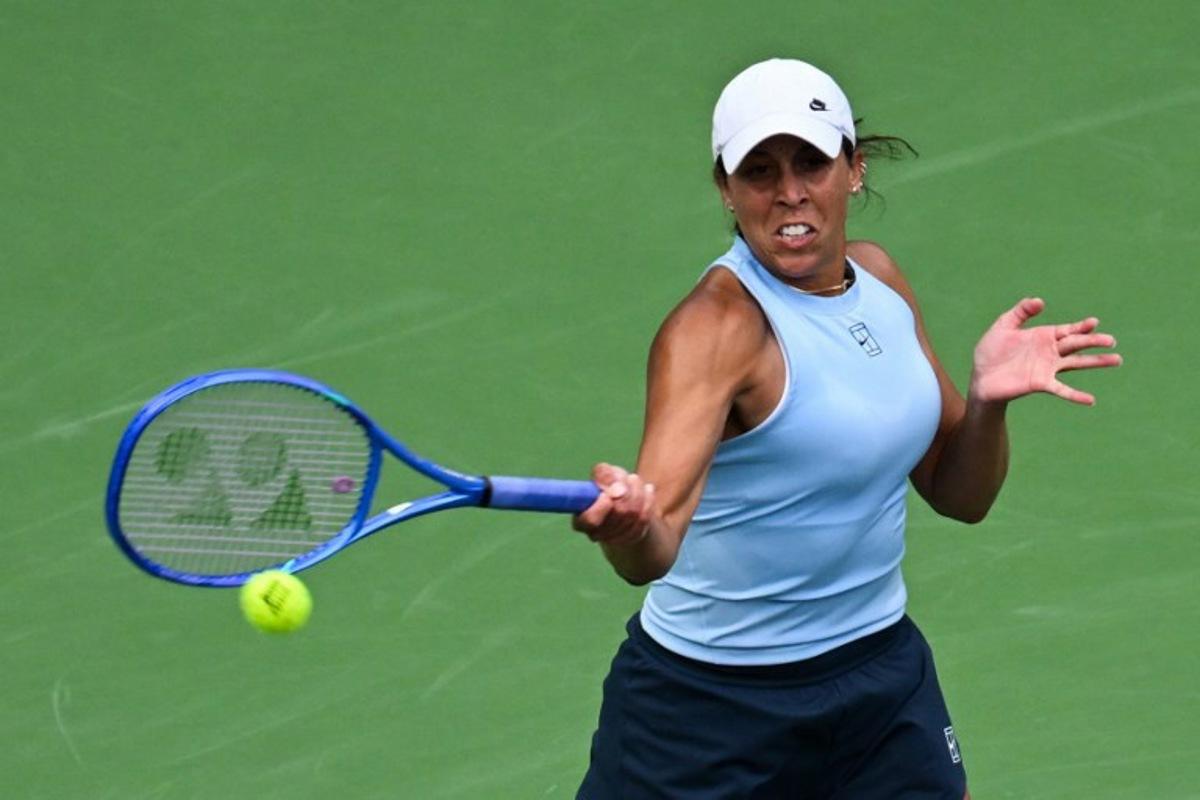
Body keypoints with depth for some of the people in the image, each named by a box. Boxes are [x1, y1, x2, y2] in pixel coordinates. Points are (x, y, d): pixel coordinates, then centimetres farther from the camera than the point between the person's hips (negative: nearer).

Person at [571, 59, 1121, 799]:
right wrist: (628, 525, -58)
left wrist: (989, 398, -11)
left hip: (880, 676, 6)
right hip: (711, 703, -6)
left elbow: (959, 494, 9)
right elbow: (654, 551, -35)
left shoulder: (878, 278, 1)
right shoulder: (718, 324, -21)